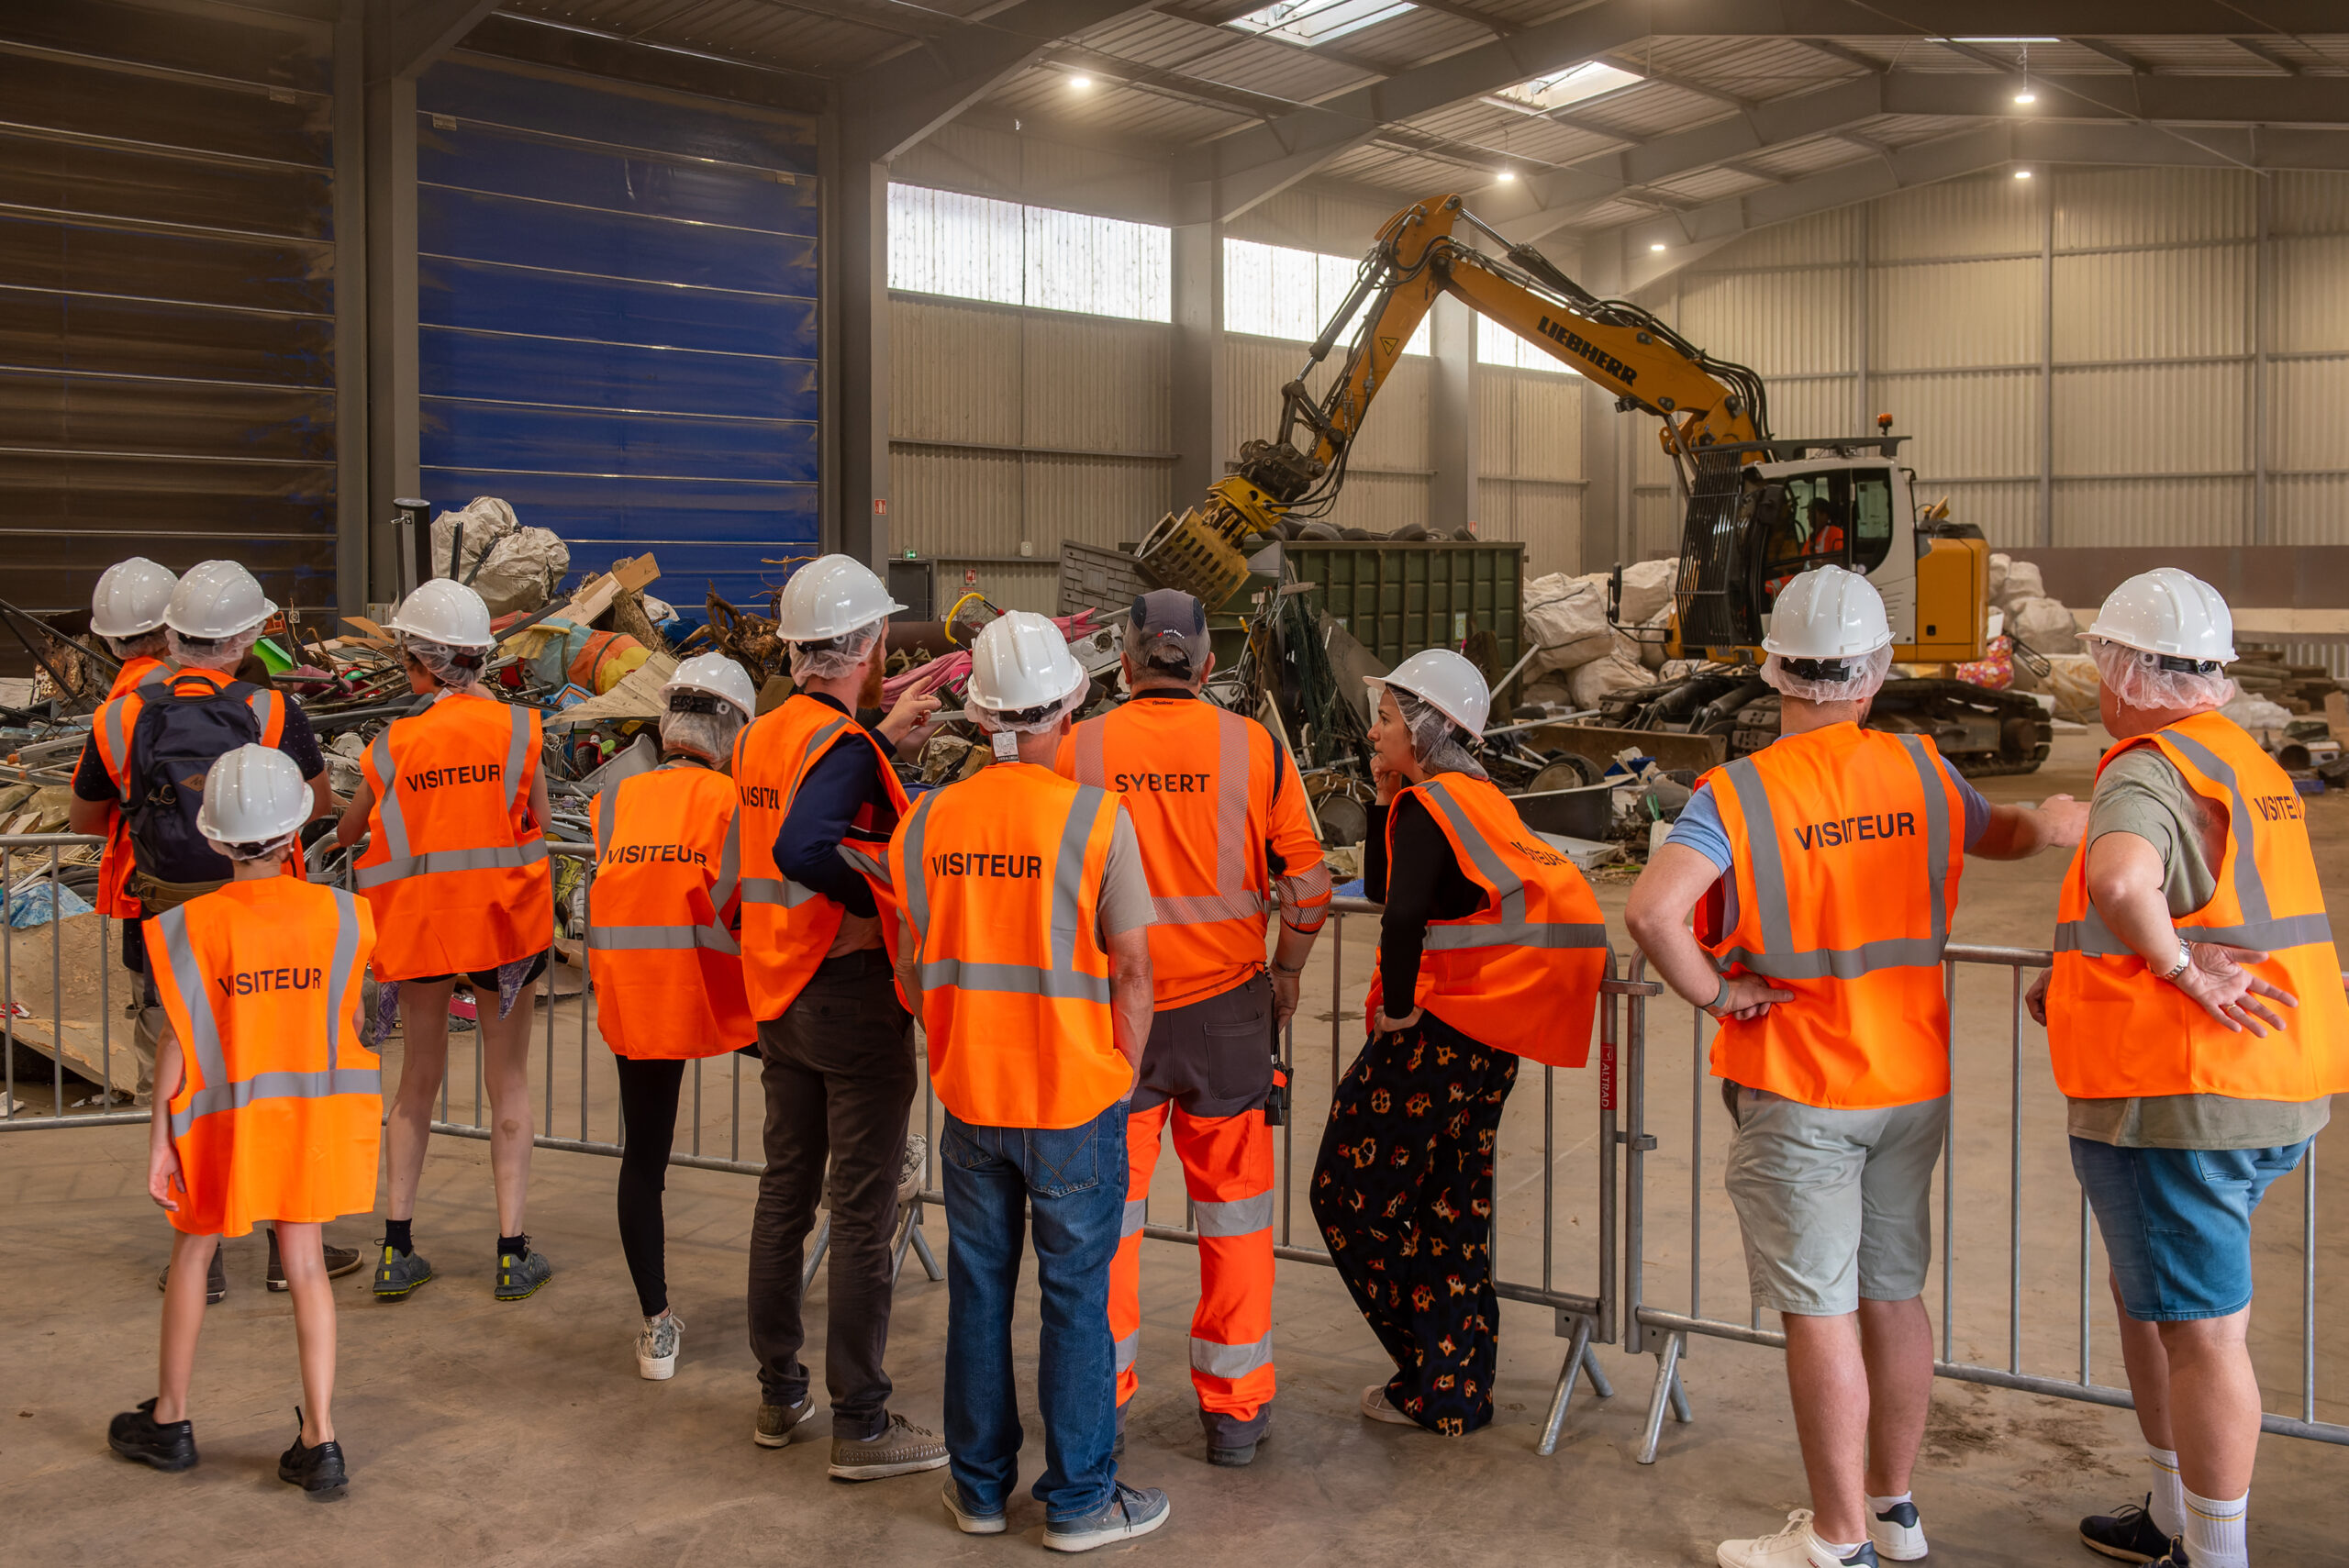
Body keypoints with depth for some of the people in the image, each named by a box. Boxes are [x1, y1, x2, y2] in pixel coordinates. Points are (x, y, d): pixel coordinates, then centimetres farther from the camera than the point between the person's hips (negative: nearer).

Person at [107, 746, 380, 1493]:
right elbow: (348, 1019, -1)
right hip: (312, 1112, 2)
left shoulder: (191, 926, -14)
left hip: (222, 1118, -1)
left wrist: (160, 1137, -4)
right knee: (304, 1263, 9)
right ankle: (319, 1440, 6)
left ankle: (168, 1421, 32)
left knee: (191, 1252, 18)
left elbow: (179, 1041, -11)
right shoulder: (338, 913, -9)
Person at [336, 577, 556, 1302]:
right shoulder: (517, 728, -9)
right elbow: (539, 821, 1)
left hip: (419, 922, 1)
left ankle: (396, 1248, 14)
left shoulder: (392, 745, -7)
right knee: (509, 1081, 9)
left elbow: (348, 830, 5)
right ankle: (513, 1253, 10)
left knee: (418, 1077, 16)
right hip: (505, 918, -1)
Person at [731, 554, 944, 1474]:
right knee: (864, 1214, -1)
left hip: (779, 1000, 8)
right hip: (853, 994, -8)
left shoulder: (762, 739, 7)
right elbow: (803, 848, -35)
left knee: (784, 1191, 16)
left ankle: (779, 1395, 27)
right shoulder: (844, 748, -18)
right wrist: (886, 899, -22)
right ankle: (860, 1424, 5)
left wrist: (880, 733, 25)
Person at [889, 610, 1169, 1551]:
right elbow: (1131, 970, -9)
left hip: (970, 1096, 4)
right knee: (1075, 1297, 6)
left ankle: (981, 1488, 25)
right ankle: (1080, 1500, 15)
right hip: (1075, 1099, -4)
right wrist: (1123, 1079, 3)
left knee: (978, 1290, 14)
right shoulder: (1096, 819, -12)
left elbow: (913, 971, 6)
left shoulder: (929, 820, -1)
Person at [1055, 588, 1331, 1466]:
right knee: (1233, 1216, 12)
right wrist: (1287, 972, 13)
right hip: (1224, 1007, 0)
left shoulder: (1075, 752, -5)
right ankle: (1235, 1408, 19)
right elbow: (1309, 887, -4)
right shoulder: (1255, 749, -5)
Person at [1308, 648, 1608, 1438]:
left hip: (1445, 1024, -9)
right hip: (1491, 1037, 9)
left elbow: (1401, 917, -29)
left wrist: (1395, 1010, -17)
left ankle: (1433, 1386, 5)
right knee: (1451, 1202, 17)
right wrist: (1388, 792, 12)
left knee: (1351, 1193, 3)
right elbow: (1380, 885, 22)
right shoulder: (1474, 795, 15)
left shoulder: (1425, 808, -13)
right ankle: (1460, 1386, 23)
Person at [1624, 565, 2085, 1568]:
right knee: (1894, 1296, 16)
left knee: (1820, 1313, 1)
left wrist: (1717, 994, -16)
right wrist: (2054, 821, 37)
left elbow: (1652, 911, -28)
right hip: (1913, 1074, 6)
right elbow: (2002, 835, 21)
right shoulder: (1920, 772, 1)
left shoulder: (1736, 796, -15)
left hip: (1795, 1089, -5)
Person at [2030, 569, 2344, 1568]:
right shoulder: (2249, 762, 15)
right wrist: (2080, 981, 23)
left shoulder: (2148, 773, -17)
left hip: (2179, 1105, -10)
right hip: (2267, 1097, 10)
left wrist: (2178, 966, -25)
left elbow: (2122, 881, -41)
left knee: (2201, 1333, -1)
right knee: (2147, 1298, 23)